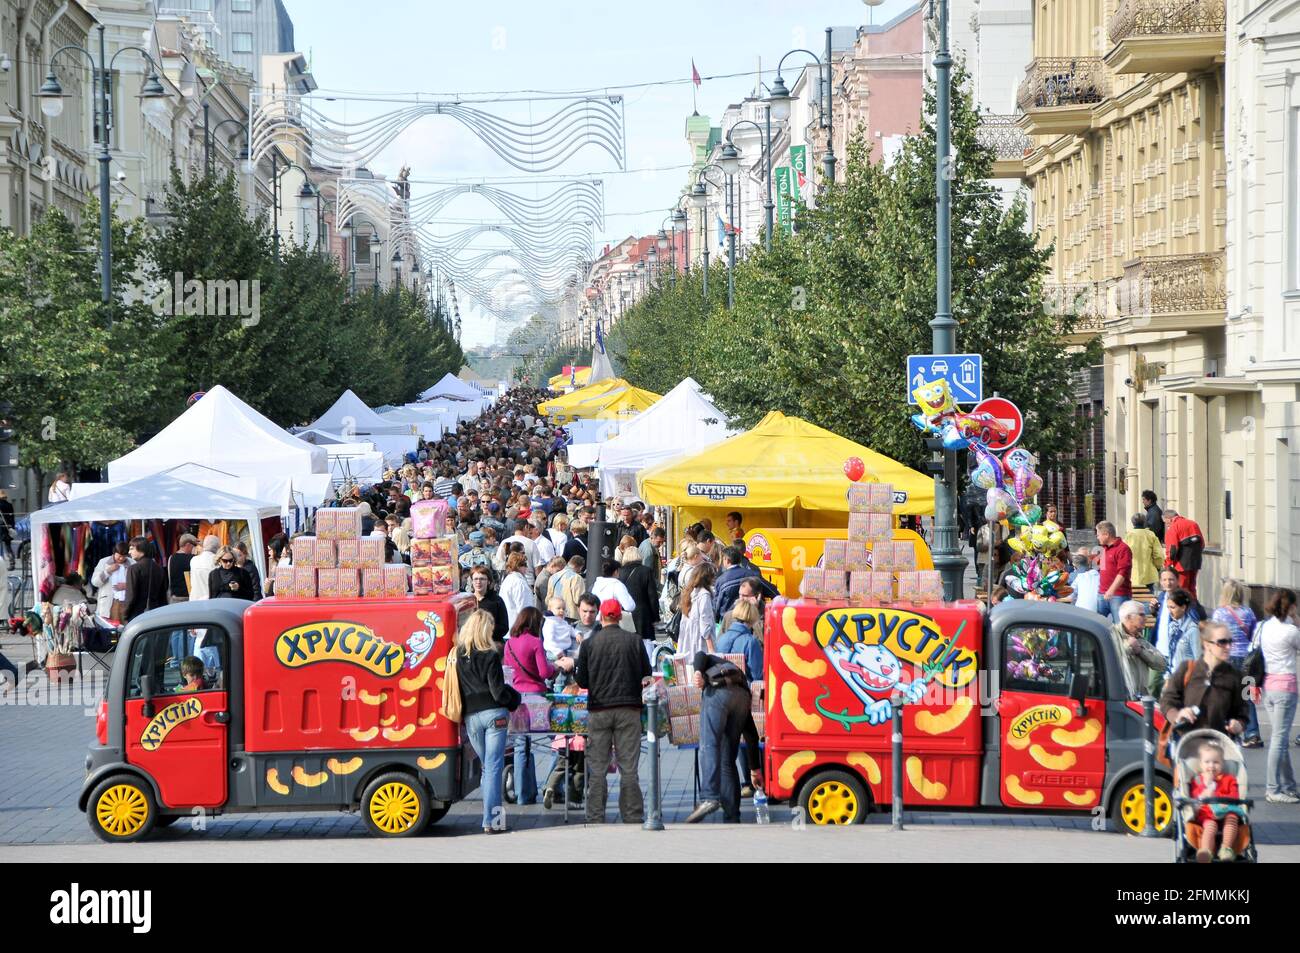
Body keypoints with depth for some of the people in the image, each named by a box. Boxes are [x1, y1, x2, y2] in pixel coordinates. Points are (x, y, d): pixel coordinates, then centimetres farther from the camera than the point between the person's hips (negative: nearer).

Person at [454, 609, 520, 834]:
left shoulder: (459, 655, 4)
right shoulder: (490, 656, -9)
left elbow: (458, 689, 7)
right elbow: (498, 692, -8)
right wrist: (513, 701, 9)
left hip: (470, 716, 4)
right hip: (493, 714, -4)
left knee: (487, 766, 15)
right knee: (494, 767, -3)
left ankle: (491, 815, 12)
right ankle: (491, 820, -7)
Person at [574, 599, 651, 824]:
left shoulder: (589, 643, -2)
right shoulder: (634, 641, -1)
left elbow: (582, 681, 1)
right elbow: (647, 677, 5)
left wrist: (572, 670, 21)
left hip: (598, 710, 0)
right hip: (629, 709, 0)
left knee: (597, 769, 4)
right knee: (628, 767, 3)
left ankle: (595, 818, 3)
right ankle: (633, 817, 3)